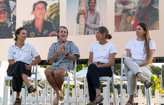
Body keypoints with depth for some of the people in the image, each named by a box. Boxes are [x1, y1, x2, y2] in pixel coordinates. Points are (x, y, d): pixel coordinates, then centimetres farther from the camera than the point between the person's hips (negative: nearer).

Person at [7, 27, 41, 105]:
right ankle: (29, 86, -53)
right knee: (19, 64, -37)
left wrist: (31, 64, -9)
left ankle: (18, 97, -41)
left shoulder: (29, 46, 15)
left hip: (26, 69, 0)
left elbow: (38, 59, 12)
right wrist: (23, 65, -16)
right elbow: (10, 62, 1)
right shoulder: (11, 48, 12)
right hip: (13, 69, 0)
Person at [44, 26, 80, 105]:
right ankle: (58, 93, -23)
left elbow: (74, 57, 4)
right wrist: (57, 52, -3)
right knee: (47, 71, -35)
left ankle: (60, 90, -9)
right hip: (55, 66, 3)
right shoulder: (54, 45, 21)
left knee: (57, 72, -39)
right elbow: (51, 61, 11)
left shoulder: (70, 44, 16)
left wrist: (65, 53, -10)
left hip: (66, 66, -3)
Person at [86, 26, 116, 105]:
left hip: (106, 69, -3)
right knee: (92, 66, -36)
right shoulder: (93, 45, 20)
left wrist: (99, 66, -17)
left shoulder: (110, 46, 6)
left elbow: (111, 63, -4)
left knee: (89, 74, -35)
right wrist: (91, 64, -8)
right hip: (93, 69, 3)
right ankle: (98, 93, -45)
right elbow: (90, 61, 17)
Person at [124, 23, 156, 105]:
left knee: (131, 73, -40)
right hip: (130, 67, 3)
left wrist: (139, 65, -16)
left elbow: (149, 60, 0)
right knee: (127, 59, -36)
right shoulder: (131, 42, 22)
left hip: (144, 67, -3)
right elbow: (128, 57, 11)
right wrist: (133, 64, -12)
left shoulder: (150, 43, 12)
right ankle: (145, 80, -52)